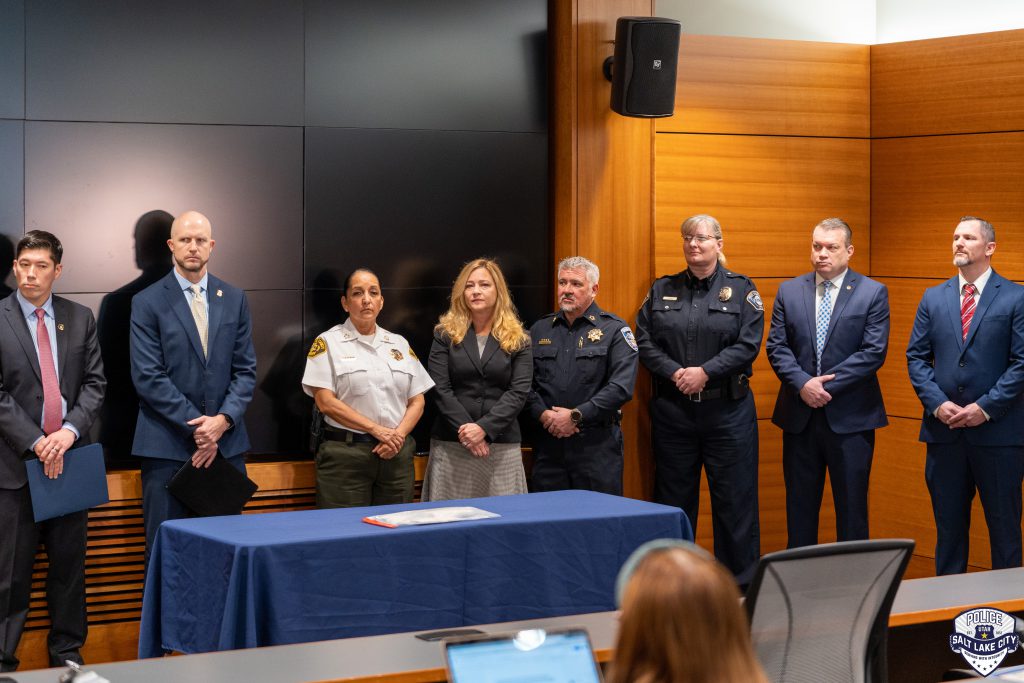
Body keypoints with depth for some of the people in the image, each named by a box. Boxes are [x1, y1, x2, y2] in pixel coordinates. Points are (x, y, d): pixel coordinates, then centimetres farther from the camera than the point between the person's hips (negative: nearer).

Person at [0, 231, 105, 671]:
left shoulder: (80, 319, 8)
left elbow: (95, 383, 6)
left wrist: (71, 430, -10)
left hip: (69, 455, 3)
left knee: (69, 563, 10)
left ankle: (67, 649, 20)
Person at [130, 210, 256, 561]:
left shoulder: (234, 300, 10)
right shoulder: (148, 302, -1)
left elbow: (246, 369, 8)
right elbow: (148, 377, -7)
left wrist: (223, 420, -9)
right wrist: (196, 427, -11)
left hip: (227, 442, 3)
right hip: (168, 445, -3)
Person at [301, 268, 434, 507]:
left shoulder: (399, 344, 14)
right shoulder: (328, 342, 1)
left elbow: (417, 401, 12)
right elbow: (326, 402, -8)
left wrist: (398, 434, -8)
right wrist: (377, 430, -14)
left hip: (396, 454, 4)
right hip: (345, 454, -4)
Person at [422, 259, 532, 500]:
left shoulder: (518, 340, 7)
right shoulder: (446, 334, 7)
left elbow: (519, 392, -2)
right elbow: (440, 389, -1)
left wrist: (484, 428, -14)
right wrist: (465, 429, -13)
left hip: (502, 445, 0)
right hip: (451, 444, 0)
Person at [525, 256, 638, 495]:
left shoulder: (614, 330, 1)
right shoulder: (540, 330, 15)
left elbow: (621, 386, -10)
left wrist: (576, 416, -14)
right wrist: (544, 415, -10)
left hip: (597, 442, -3)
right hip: (548, 443, 4)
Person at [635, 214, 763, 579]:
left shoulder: (741, 289, 3)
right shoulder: (663, 290, 10)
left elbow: (748, 344, -6)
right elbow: (645, 342, 4)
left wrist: (705, 372, -15)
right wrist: (674, 373, -12)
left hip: (726, 409, -2)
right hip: (672, 409, 3)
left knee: (734, 499, 0)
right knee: (673, 501, 7)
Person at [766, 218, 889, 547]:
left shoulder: (873, 292, -1)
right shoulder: (789, 291, 8)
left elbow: (874, 351, -9)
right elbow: (776, 346, 2)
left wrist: (827, 385, -15)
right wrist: (803, 384, -14)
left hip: (850, 418, -3)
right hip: (799, 416, 3)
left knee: (851, 507, 3)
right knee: (799, 506, 9)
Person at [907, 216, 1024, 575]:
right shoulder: (933, 298, 9)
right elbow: (916, 357, 8)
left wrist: (985, 408, -14)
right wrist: (937, 403, -7)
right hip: (944, 430, 4)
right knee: (948, 525, 11)